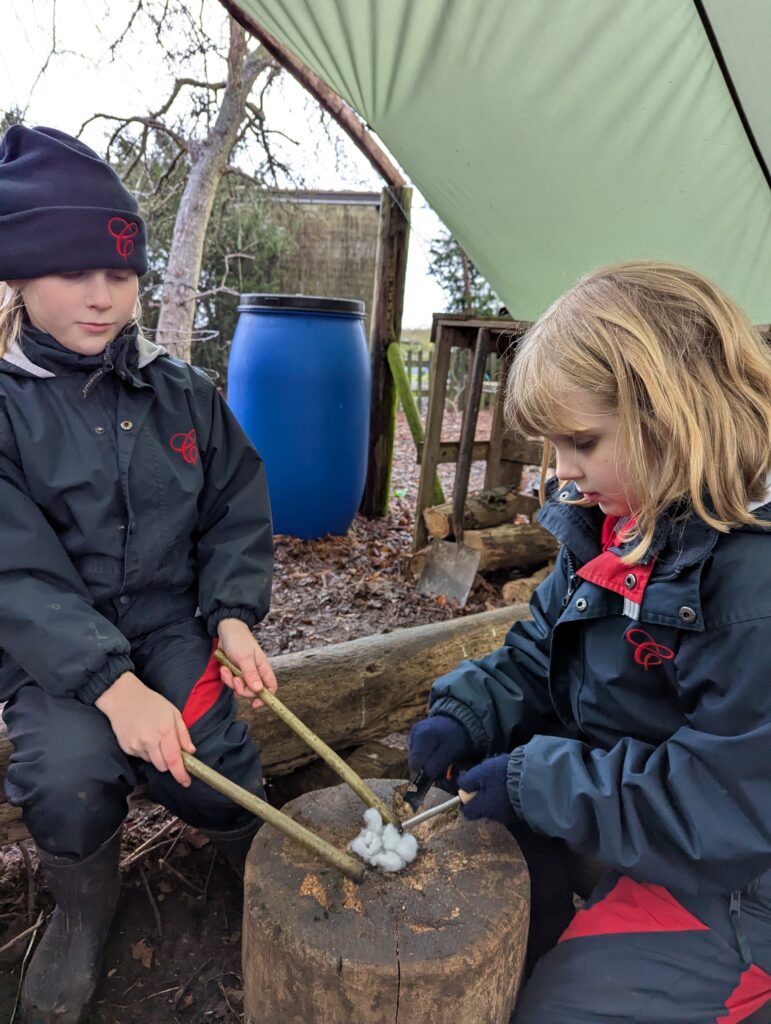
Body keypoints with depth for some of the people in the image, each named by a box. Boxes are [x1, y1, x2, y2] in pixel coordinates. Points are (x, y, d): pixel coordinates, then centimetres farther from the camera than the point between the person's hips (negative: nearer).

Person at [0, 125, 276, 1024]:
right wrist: (110, 682, -27)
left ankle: (265, 865, 19)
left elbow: (238, 514, 6)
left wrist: (233, 616, -10)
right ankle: (83, 908, 12)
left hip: (169, 619, 2)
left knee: (206, 766, -19)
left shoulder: (183, 395, 2)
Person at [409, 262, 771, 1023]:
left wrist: (533, 779, -24)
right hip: (601, 788, 8)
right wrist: (466, 714, -12)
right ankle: (531, 939, 34)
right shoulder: (608, 524, -6)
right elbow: (540, 651, 5)